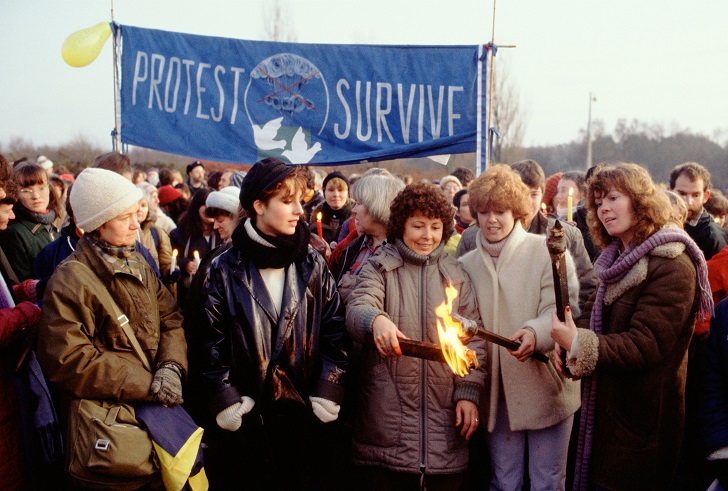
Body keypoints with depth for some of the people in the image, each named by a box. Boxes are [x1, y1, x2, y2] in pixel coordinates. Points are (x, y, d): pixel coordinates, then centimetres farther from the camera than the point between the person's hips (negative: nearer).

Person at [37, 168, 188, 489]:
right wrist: (146, 383, -22)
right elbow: (67, 361, -22)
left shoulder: (138, 265, 9)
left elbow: (170, 318, 7)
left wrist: (171, 365, -15)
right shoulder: (70, 281, -16)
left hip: (155, 406, 7)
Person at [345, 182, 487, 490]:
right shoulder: (379, 268, 4)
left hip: (444, 417, 2)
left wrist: (469, 392, -3)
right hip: (387, 415, -2)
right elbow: (357, 308, -13)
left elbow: (472, 338, 9)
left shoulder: (456, 274, 11)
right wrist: (376, 319, -37)